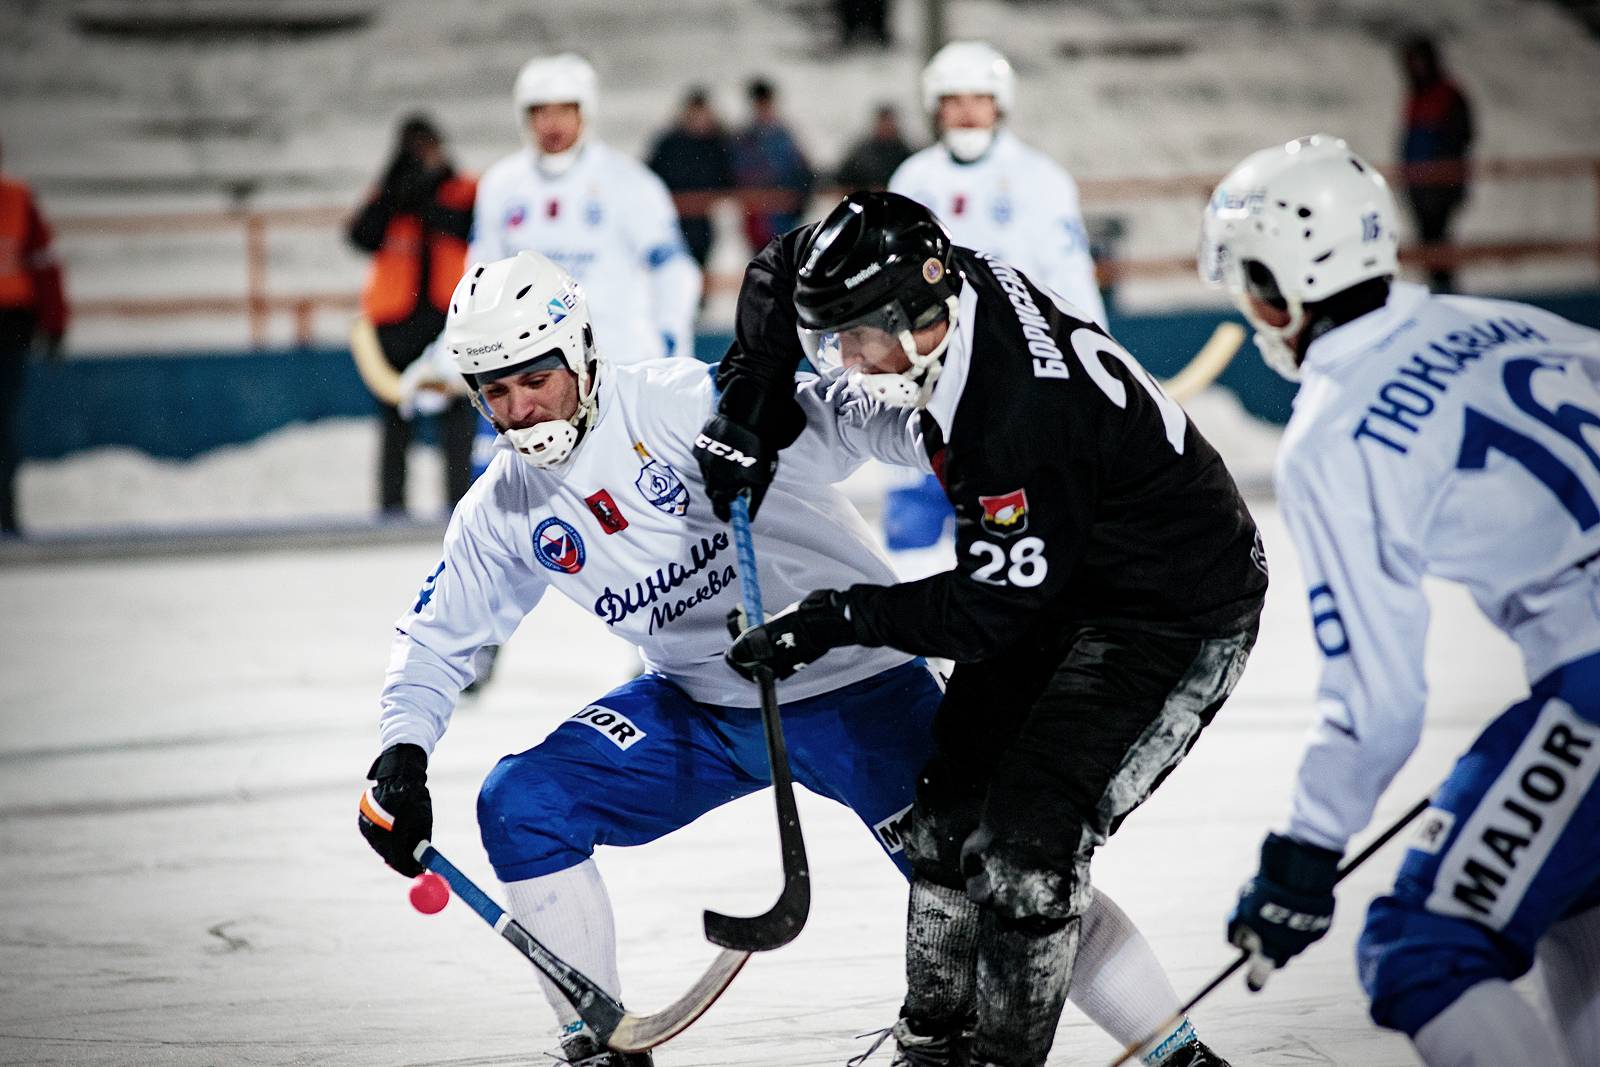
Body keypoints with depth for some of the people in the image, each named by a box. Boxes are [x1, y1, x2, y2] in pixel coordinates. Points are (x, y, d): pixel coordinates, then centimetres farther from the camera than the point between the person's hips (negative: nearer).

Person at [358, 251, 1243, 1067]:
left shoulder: (688, 407, -20)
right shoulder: (505, 512, -1)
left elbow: (838, 421, -29)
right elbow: (438, 634, 11)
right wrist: (399, 758, -3)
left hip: (854, 689, -6)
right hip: (700, 712, 6)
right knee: (520, 804, -9)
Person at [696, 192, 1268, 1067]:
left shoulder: (1019, 418, -35)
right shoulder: (944, 283, -11)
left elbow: (987, 611, -28)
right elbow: (783, 272, 8)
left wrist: (839, 618, -24)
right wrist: (746, 408, 0)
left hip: (1182, 614, -10)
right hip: (1067, 576, 10)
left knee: (1030, 834, -18)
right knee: (953, 804, 9)